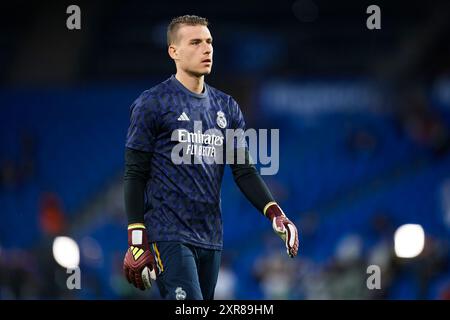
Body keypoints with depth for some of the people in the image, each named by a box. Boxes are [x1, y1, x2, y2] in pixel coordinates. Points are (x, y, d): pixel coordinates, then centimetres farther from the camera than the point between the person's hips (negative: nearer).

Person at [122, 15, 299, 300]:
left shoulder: (227, 107, 14)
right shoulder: (152, 104, -3)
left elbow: (244, 170, 13)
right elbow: (135, 176, -5)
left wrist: (274, 212, -4)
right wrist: (137, 241, -12)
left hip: (211, 239, 6)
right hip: (169, 235, -6)